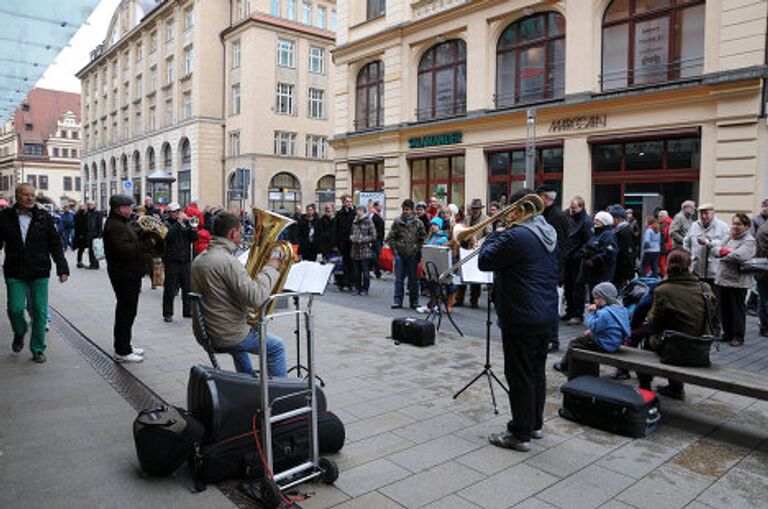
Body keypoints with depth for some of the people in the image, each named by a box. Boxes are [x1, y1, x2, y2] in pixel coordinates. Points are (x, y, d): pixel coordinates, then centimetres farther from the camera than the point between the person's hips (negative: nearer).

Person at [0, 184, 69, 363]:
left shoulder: (43, 217, 1)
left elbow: (55, 244, 2)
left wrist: (62, 268, -3)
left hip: (39, 273, 0)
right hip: (15, 273, 0)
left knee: (39, 311, 2)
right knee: (15, 308, -2)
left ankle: (38, 349, 15)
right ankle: (19, 334, 31)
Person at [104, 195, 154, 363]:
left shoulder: (121, 223, 17)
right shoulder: (115, 226, -18)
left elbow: (132, 244, 17)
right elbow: (125, 250, -29)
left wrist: (147, 237, 0)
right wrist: (148, 243, -23)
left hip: (130, 274, 11)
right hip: (124, 275, -11)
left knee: (127, 311, 18)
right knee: (126, 312, -3)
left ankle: (124, 347, 29)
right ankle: (122, 352, 6)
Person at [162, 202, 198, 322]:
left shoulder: (185, 223, 12)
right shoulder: (166, 224, -2)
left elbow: (195, 238, 3)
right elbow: (168, 236, -22)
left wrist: (188, 224, -11)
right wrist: (179, 222, -22)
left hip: (186, 260, 5)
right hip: (172, 260, -4)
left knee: (188, 287, 9)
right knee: (170, 288, 1)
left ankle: (187, 311, 20)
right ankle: (167, 313, 9)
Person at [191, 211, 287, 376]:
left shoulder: (199, 259, 5)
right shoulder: (227, 261, -24)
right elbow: (256, 298, -30)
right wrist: (270, 269, -16)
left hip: (203, 333, 9)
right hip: (226, 337, -9)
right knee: (276, 346, 9)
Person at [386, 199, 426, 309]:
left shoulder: (418, 223, 0)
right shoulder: (397, 222, 2)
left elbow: (423, 239, 4)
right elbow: (390, 238, 6)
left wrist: (417, 250, -3)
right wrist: (395, 248, -1)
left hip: (412, 255, -1)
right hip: (400, 254, 1)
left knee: (413, 279, 7)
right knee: (399, 279, 5)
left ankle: (414, 301, 16)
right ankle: (398, 301, 12)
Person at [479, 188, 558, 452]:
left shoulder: (516, 236, -21)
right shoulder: (549, 234, 9)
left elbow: (484, 262, -15)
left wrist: (493, 236, 0)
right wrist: (501, 236, 11)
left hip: (521, 319, -9)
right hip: (546, 316, 9)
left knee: (520, 376, 1)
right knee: (537, 372, 19)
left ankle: (520, 434, 11)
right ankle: (535, 424, 33)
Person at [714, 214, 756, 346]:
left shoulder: (749, 241, -8)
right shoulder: (729, 238, 13)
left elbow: (739, 256, -24)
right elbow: (716, 252, 6)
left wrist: (723, 252, -9)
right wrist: (726, 251, -13)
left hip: (738, 282, -6)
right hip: (722, 279, 6)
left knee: (738, 310, 5)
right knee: (724, 309, 14)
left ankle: (738, 337, 15)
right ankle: (727, 334, 27)